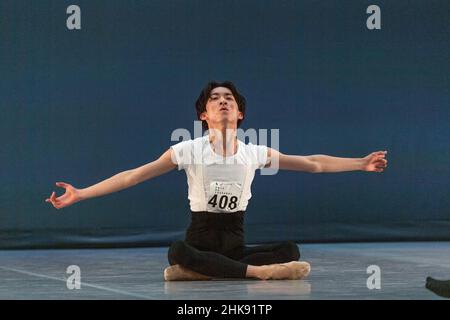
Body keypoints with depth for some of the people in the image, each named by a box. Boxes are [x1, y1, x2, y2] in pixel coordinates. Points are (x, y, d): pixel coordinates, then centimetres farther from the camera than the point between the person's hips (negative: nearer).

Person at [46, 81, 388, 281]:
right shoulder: (188, 150, -3)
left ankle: (199, 272, -28)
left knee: (290, 251, -26)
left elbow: (313, 163, 10)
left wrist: (361, 163, 6)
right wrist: (80, 194, -13)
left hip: (235, 243, 3)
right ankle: (258, 271, -35)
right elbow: (132, 176, -6)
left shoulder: (255, 153, 4)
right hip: (200, 238, -3)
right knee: (177, 252, -39)